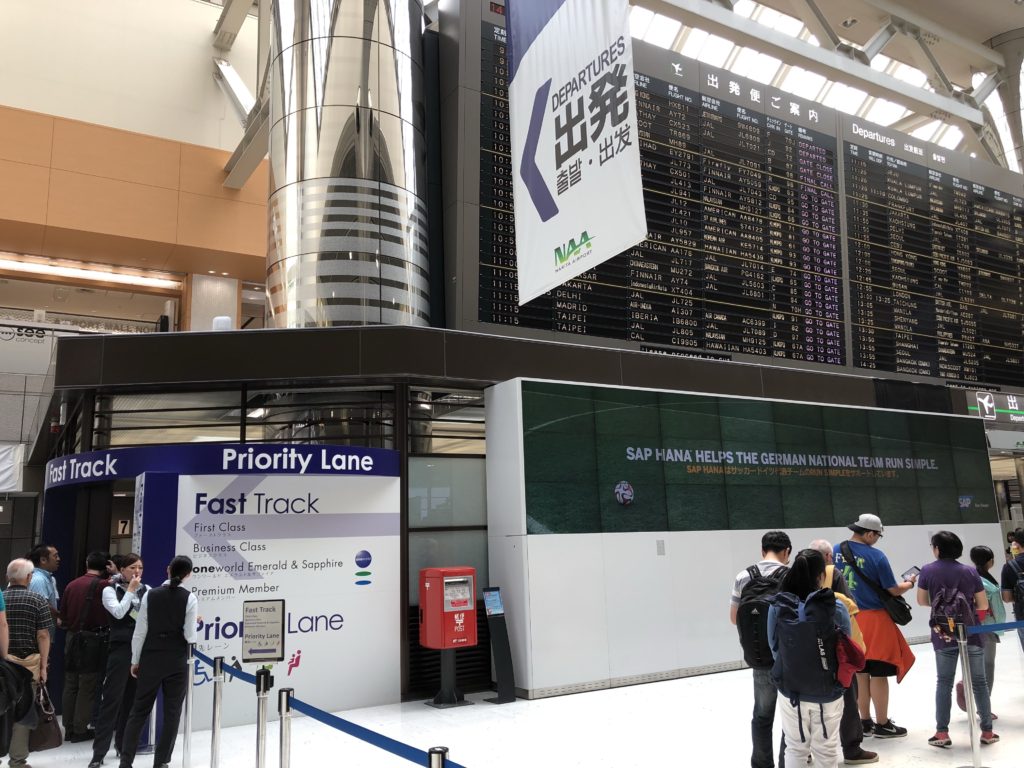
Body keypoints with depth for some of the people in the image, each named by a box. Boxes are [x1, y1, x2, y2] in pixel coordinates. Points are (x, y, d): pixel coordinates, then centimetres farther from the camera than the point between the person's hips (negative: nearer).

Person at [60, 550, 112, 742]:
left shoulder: (72, 585, 5)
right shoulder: (103, 585, -14)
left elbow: (62, 614, 11)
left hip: (72, 639, 6)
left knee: (70, 685, 14)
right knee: (87, 687, 3)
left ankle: (69, 728, 21)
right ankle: (80, 730, 7)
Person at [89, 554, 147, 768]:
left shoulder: (147, 590, 7)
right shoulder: (110, 590, 1)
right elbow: (118, 612, -15)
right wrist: (130, 590, -11)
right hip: (121, 648, -3)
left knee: (132, 699, 10)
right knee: (112, 698, -4)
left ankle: (123, 744, 24)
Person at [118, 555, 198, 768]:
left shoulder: (150, 595, -3)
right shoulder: (189, 598, -9)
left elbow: (140, 631, 0)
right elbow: (190, 637, -10)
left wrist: (135, 660, 9)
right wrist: (195, 623, 10)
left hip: (150, 660, 2)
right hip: (177, 662, -2)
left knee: (139, 710, 12)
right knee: (171, 713, 9)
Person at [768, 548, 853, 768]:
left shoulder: (777, 607, -11)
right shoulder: (837, 609, -16)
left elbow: (774, 648, 0)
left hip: (790, 692, 1)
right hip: (827, 694, -1)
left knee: (795, 749, 18)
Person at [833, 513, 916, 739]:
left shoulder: (836, 551, 2)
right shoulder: (876, 555, -13)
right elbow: (893, 590, -8)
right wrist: (909, 583, 12)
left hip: (849, 619, 6)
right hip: (874, 620, -6)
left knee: (860, 672, 15)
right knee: (878, 674, 5)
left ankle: (865, 722, 24)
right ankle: (882, 725, 14)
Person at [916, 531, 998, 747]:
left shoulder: (928, 571, -2)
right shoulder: (970, 571, -1)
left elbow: (921, 601, 5)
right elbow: (983, 605, 3)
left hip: (943, 635, 0)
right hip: (971, 634, 0)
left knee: (944, 682, 8)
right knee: (978, 681, 11)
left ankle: (942, 733, 8)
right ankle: (987, 731, 17)